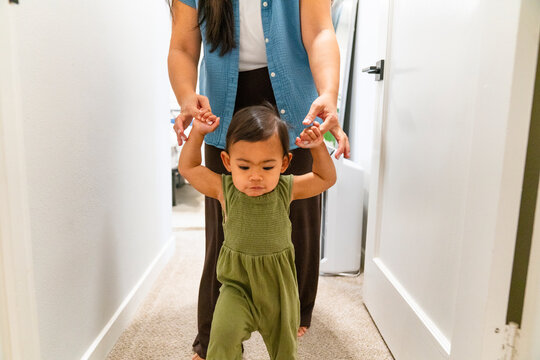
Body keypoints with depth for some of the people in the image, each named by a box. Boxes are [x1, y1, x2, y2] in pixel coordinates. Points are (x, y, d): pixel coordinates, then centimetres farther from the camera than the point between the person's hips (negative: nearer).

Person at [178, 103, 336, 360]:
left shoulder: (286, 189, -11)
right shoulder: (225, 189, -12)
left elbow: (327, 178, 2)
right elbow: (188, 168, 0)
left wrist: (318, 148, -12)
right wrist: (198, 133, -9)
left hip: (278, 284, 1)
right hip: (237, 283, -1)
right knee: (224, 335, -22)